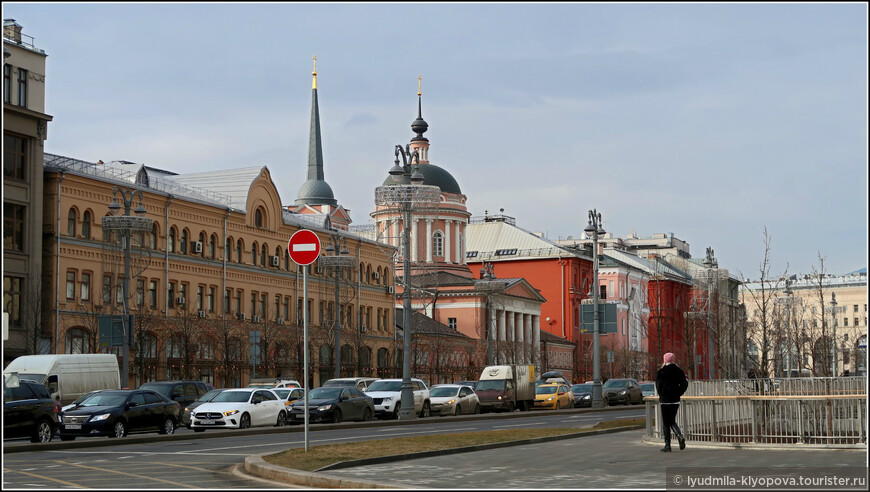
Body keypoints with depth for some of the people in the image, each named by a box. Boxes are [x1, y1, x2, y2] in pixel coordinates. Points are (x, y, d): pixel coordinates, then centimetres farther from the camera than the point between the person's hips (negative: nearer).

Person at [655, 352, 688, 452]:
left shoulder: (661, 372, -10)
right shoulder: (678, 371, 4)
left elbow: (659, 386, -12)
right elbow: (684, 384, 1)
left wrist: (661, 395, 3)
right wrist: (678, 393, 8)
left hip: (665, 400, -4)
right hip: (676, 400, 5)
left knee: (666, 422, 3)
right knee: (672, 421, 16)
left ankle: (667, 445, 2)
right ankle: (680, 436, -10)